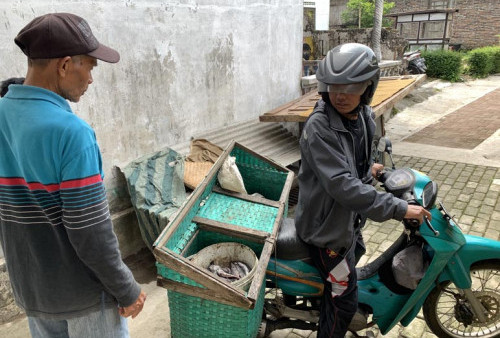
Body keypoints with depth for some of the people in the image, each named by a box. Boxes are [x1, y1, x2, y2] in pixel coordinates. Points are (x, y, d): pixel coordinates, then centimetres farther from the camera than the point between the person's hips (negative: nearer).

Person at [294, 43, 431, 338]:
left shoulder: (364, 116, -3)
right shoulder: (319, 128, -30)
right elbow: (342, 185, -36)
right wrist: (399, 208, -33)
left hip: (350, 216, 9)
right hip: (328, 225, -9)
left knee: (356, 252, 37)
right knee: (344, 301, 3)